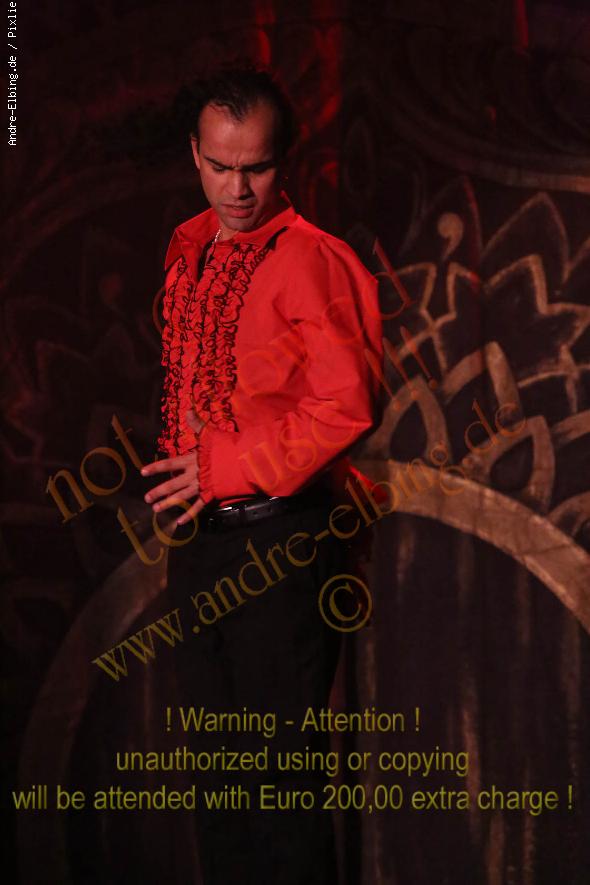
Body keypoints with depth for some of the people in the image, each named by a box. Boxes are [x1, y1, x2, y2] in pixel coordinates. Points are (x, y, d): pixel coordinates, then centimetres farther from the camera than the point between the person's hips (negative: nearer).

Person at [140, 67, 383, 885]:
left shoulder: (311, 261, -14)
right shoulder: (189, 249, 9)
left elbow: (344, 408, -20)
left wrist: (223, 469, -18)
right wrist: (182, 476, 14)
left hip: (277, 536, -7)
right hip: (198, 533, 7)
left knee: (282, 764, 1)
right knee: (217, 756, 17)